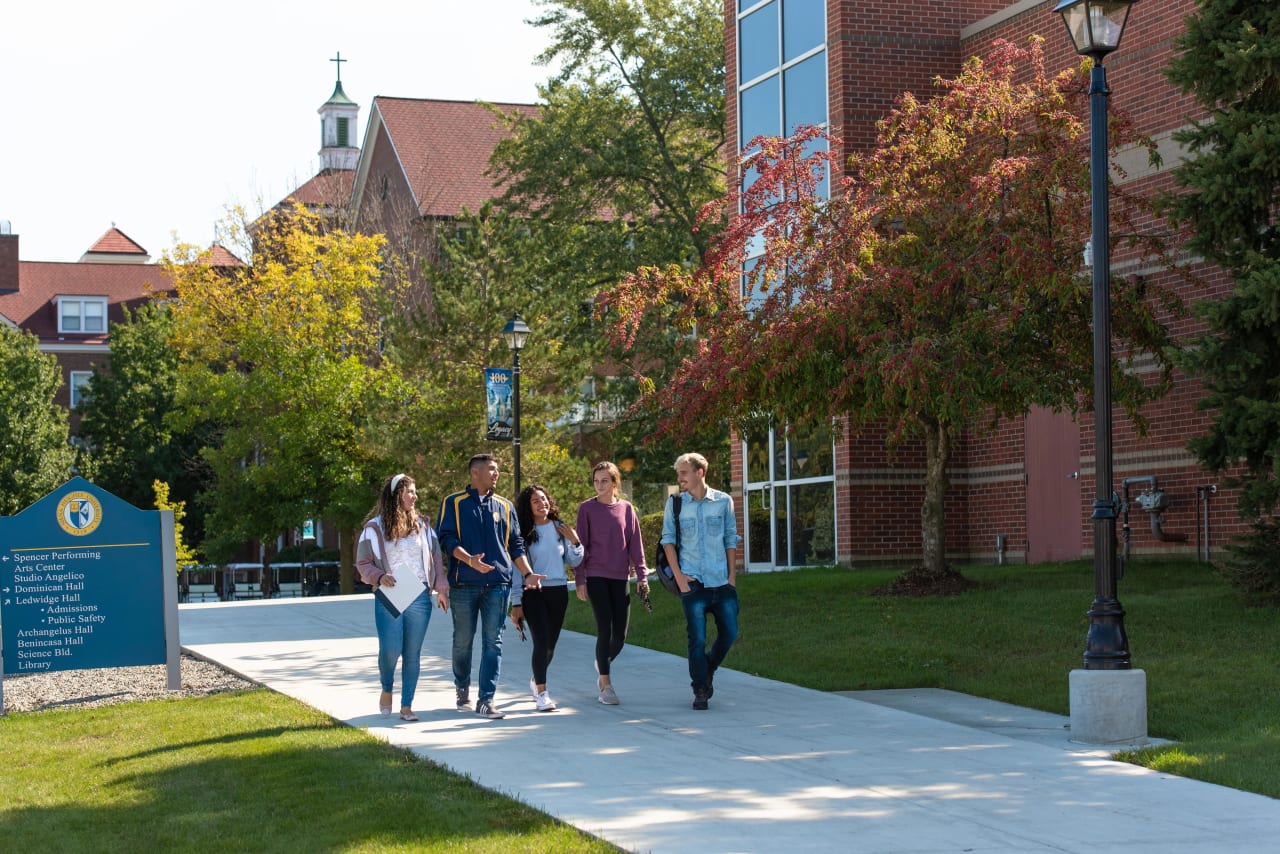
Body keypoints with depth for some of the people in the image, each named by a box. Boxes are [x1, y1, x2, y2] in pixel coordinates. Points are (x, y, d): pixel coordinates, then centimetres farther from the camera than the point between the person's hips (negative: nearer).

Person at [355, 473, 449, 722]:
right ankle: (387, 689, 18)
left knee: (413, 653, 3)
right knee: (390, 649, -12)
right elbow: (363, 563, 4)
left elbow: (436, 558, 15)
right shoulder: (375, 528, 2)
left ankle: (406, 706, 10)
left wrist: (441, 589, 7)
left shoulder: (422, 526, 12)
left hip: (420, 598, 3)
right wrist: (379, 576, -15)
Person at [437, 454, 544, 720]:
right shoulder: (454, 504, 4)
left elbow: (516, 545, 17)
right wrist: (470, 560, -21)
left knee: (493, 642, -4)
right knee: (463, 641, 7)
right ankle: (462, 689, 28)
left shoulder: (504, 507, 16)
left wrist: (528, 573, 4)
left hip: (498, 583, 2)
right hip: (464, 584, -2)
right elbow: (447, 539, -5)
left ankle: (486, 700, -4)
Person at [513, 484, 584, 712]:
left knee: (551, 645, 11)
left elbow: (574, 562, 13)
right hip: (533, 592, -4)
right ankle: (541, 694, -11)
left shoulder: (560, 528, 7)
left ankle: (535, 680, 38)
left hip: (558, 591, 4)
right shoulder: (524, 532, -4)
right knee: (541, 642, -15)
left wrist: (575, 541, -6)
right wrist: (516, 603, -7)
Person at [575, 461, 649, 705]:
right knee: (604, 631, -8)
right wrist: (579, 580, -4)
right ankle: (606, 685, 2)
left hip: (620, 578, 3)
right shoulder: (587, 508, 0)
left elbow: (635, 544, 8)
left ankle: (603, 663, 35)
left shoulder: (626, 509, 7)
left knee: (620, 634, 3)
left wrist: (641, 575, 2)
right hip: (596, 577, -3)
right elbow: (581, 545, 0)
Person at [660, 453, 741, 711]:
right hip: (692, 581, -2)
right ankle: (700, 690, 6)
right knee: (697, 639, -5)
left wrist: (732, 576, 4)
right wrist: (678, 575, -4)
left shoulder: (723, 501, 4)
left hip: (721, 581, 2)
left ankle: (708, 669, 29)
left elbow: (731, 540, 10)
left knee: (730, 633, 4)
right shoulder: (675, 503, 3)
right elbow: (668, 540, 6)